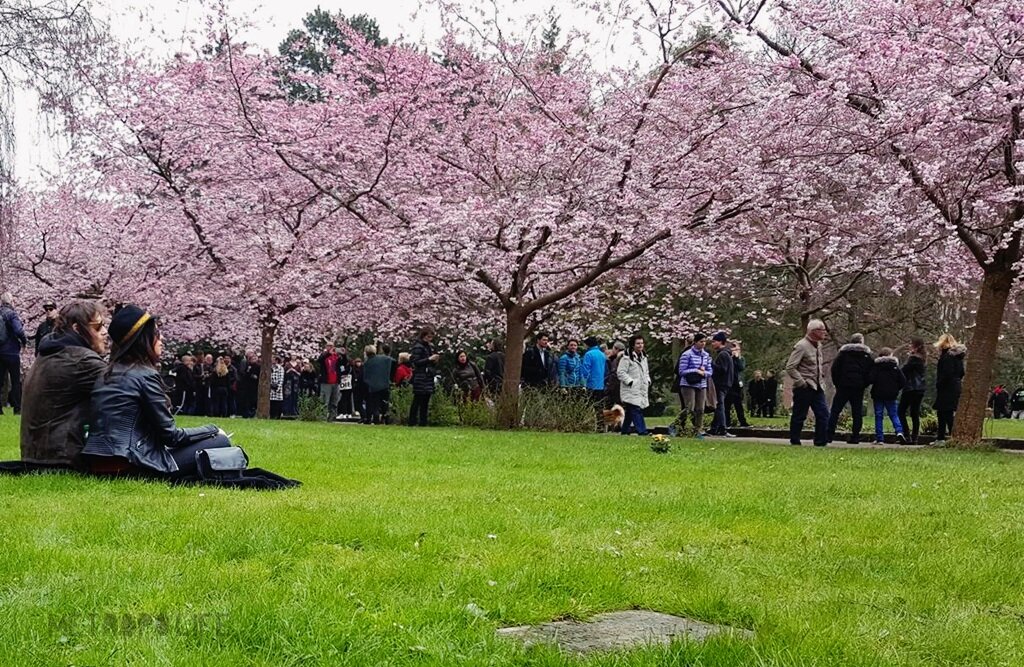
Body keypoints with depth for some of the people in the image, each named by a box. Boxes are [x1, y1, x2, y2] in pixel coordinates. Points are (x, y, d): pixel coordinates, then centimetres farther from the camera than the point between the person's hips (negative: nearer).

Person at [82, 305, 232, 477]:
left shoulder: (107, 374, 15)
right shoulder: (145, 375, -9)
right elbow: (170, 434, -7)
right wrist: (212, 430, 7)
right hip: (128, 466, -8)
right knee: (220, 442, -4)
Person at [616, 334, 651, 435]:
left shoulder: (643, 357, 18)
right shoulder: (627, 357, -9)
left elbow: (646, 371, 29)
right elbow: (620, 372, -13)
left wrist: (648, 381, 12)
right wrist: (630, 381, -17)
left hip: (641, 389, 8)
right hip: (631, 391, -8)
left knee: (630, 412, 13)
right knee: (636, 410, -15)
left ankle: (625, 431, 21)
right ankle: (642, 431, -19)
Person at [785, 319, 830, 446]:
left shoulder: (817, 345, 12)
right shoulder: (802, 346, -14)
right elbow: (790, 368, -18)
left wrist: (820, 382, 13)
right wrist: (802, 383, -18)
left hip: (817, 387, 8)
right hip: (804, 388, -8)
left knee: (823, 414, 1)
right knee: (799, 416, 1)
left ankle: (821, 441, 6)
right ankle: (794, 441, 10)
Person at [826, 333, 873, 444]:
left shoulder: (844, 352, 6)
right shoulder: (866, 355, 9)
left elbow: (835, 368, -1)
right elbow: (870, 372, 3)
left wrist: (836, 383, 6)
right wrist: (864, 384, 9)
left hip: (844, 386, -1)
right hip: (859, 388, 1)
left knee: (835, 411, 1)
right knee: (857, 413, 6)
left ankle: (829, 435, -7)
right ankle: (855, 437, 1)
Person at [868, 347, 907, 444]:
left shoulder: (875, 366, -4)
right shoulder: (895, 367, 3)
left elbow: (870, 379, -16)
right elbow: (903, 381, 0)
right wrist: (896, 389, 15)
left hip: (878, 395, -1)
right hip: (891, 396, 2)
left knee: (878, 415, 4)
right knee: (893, 414, 10)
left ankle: (879, 438, 1)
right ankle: (899, 431, -13)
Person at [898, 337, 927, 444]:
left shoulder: (914, 358, -13)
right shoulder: (921, 358, 15)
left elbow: (903, 371, -13)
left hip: (911, 388, -9)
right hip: (919, 389, 9)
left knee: (901, 411, -3)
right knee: (915, 413, 8)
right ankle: (914, 438, 5)